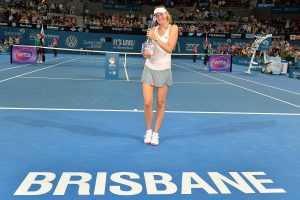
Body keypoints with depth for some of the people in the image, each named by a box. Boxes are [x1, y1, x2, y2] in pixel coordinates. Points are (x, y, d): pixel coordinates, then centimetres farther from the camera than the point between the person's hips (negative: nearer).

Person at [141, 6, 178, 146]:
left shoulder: (173, 28, -3)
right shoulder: (153, 29, 5)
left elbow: (169, 48, -14)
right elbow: (149, 48, 11)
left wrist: (155, 38, -18)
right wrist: (146, 54, -11)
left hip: (164, 70, -2)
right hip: (149, 68, 2)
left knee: (161, 103, 5)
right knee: (147, 103, -5)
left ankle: (156, 133, 19)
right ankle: (148, 131, 17)